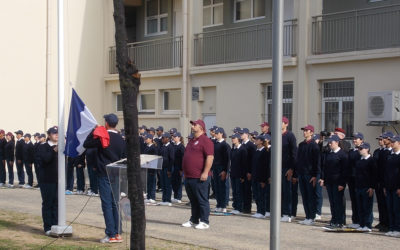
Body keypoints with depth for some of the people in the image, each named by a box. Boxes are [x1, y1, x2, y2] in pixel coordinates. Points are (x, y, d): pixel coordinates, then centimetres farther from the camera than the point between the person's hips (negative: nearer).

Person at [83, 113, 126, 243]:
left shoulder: (102, 137, -10)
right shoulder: (121, 140, 4)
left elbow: (86, 144, -1)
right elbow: (124, 157, 9)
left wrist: (94, 130, 6)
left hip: (104, 174, -5)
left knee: (107, 204, -3)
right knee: (115, 204, 10)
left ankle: (111, 235, -5)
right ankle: (117, 233, 10)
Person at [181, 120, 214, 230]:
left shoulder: (205, 140, -10)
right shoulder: (191, 141, 20)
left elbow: (210, 157, -17)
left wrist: (205, 172, -22)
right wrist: (185, 172, 23)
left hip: (199, 178, -9)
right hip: (189, 177, 9)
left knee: (202, 200, -3)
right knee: (193, 200, 15)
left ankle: (204, 222, 1)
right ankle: (194, 220, 23)